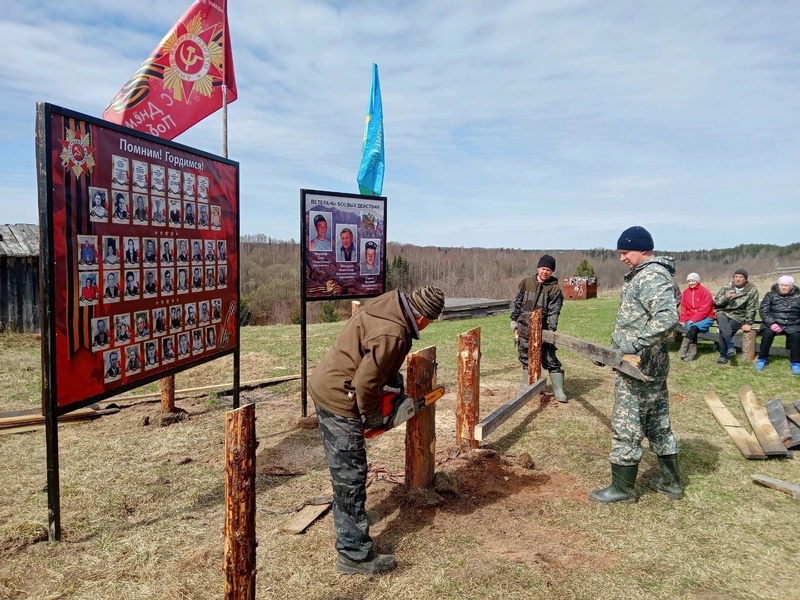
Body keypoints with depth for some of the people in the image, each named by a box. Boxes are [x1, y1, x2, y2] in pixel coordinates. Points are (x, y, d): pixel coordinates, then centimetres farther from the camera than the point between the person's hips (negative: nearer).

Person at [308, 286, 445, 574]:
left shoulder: (389, 302, 0)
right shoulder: (392, 335, -27)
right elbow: (365, 382, -24)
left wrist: (393, 376, 11)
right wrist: (371, 415, -6)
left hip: (324, 386, 10)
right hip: (338, 400, -10)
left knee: (346, 472, 26)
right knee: (351, 477, -1)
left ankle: (349, 524, 45)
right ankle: (355, 555, 10)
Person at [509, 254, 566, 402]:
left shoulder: (555, 289, -5)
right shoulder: (526, 283, 3)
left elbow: (553, 312, -10)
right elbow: (517, 303, 11)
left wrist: (551, 330, -18)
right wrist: (514, 320, 9)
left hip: (543, 330, -3)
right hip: (524, 329, 3)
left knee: (551, 360, -1)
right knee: (526, 359, 12)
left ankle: (559, 391, 6)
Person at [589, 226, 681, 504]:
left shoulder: (651, 276, -18)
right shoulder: (644, 275, 14)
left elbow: (667, 317, -31)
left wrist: (635, 345, -30)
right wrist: (620, 345, 17)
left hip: (638, 366, -11)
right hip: (653, 364, 11)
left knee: (626, 425, -1)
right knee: (658, 422, 18)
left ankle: (622, 488, 11)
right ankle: (671, 481, 30)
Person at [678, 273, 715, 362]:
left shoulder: (704, 291, -8)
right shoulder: (685, 292, 9)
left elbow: (704, 310, -14)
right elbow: (684, 308, 9)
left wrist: (693, 320, -21)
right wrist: (683, 320, -6)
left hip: (705, 318, -4)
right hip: (691, 319, 4)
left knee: (694, 327, -32)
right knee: (691, 328, -28)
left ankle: (683, 349, -34)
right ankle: (692, 351, -33)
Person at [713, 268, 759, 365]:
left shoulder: (752, 290, 1)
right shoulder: (726, 287, 8)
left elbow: (751, 309, -2)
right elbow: (716, 302, 3)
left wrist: (748, 323, -9)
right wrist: (726, 297, -16)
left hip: (739, 316, -2)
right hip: (723, 313, 2)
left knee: (723, 330, -28)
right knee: (723, 324, -35)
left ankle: (723, 355, -15)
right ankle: (730, 347, -40)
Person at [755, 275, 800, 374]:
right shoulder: (771, 295, 7)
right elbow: (763, 311, -4)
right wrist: (771, 323, -19)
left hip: (792, 325, 1)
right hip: (773, 322, -1)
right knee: (768, 333, -31)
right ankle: (762, 359, -14)